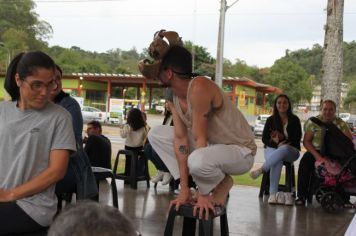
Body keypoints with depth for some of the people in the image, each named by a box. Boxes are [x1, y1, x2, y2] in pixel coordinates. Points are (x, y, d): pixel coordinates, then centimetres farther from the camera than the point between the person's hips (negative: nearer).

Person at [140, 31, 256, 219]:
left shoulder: (199, 87, -28)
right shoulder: (174, 96, -3)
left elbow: (199, 138, -28)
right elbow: (180, 139, -9)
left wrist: (203, 195, -24)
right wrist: (184, 190, -14)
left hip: (240, 150, -8)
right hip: (210, 146, 8)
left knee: (198, 161, -40)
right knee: (156, 134, 2)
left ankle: (222, 184, -3)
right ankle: (206, 185, 3)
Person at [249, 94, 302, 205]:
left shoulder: (294, 120, 7)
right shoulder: (271, 120, 9)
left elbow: (297, 138, 2)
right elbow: (264, 138, 4)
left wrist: (284, 144, -13)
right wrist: (276, 144, -14)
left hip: (290, 151, 0)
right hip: (272, 149, 1)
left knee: (284, 149, -40)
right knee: (277, 161, -37)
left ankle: (261, 169, -47)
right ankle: (273, 194, -46)